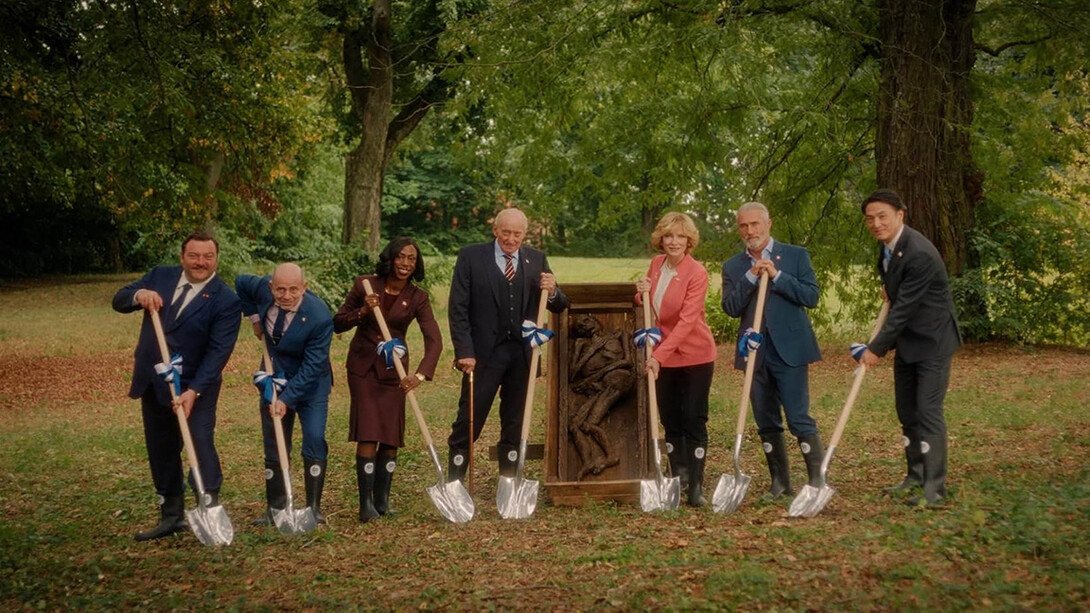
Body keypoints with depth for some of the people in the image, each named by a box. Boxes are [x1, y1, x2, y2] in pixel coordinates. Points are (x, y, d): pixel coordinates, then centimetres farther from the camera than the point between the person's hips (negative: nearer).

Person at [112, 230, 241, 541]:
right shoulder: (160, 276, 3)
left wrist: (193, 391, -27)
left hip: (196, 386, -5)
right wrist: (138, 295, -21)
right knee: (161, 452, 13)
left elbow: (219, 351, -18)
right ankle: (171, 517, 26)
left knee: (200, 442, -17)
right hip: (152, 384, 6)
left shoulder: (226, 300, -13)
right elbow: (118, 300, 3)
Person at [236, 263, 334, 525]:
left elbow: (311, 367, -27)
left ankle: (314, 507, -5)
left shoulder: (320, 317, -31)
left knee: (314, 440, -15)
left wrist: (287, 399, -29)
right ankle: (275, 509, 17)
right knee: (273, 447, 8)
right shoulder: (263, 288, -17)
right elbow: (240, 282, 8)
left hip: (310, 384, -4)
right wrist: (254, 317, 3)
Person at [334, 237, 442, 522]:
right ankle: (366, 504, -7)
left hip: (394, 369, 2)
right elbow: (337, 324, -3)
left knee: (391, 437, 5)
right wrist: (362, 312, -23)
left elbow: (434, 340, -18)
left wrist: (421, 374, -34)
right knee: (367, 434, -11)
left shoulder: (417, 298, -7)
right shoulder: (364, 285, -8)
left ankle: (382, 501, 19)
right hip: (363, 366, -2)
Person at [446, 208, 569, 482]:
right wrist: (464, 351, -13)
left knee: (514, 425, 11)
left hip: (523, 354, 4)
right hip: (484, 353, -3)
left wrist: (552, 292, -13)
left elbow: (560, 306, 10)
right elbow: (458, 309, -5)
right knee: (468, 422, -1)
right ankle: (453, 484, 8)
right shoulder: (471, 257, -2)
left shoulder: (536, 260, 8)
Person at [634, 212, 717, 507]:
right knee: (671, 421, 11)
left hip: (695, 355, -6)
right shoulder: (656, 264, 3)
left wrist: (659, 354, -30)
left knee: (694, 421, -4)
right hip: (663, 357, 6)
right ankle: (678, 477, 24)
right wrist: (642, 294, -6)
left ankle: (696, 486, 2)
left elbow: (686, 321, -24)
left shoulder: (697, 273, -17)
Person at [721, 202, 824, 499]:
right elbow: (731, 307, -2)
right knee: (766, 424, 9)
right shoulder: (733, 267, 10)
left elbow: (812, 296, -6)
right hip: (754, 352, 4)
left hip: (789, 349, -4)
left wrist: (776, 275, -13)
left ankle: (818, 480, 0)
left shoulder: (796, 256, 3)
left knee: (799, 418, -8)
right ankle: (780, 482, 20)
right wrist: (751, 276, -12)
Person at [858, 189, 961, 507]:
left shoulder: (919, 254, -26)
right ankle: (915, 477, 22)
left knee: (928, 411, -10)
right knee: (907, 412, 12)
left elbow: (904, 308, -24)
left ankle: (934, 486, -5)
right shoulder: (887, 243, 3)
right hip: (907, 340, 10)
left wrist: (876, 348, -19)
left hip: (931, 341, -9)